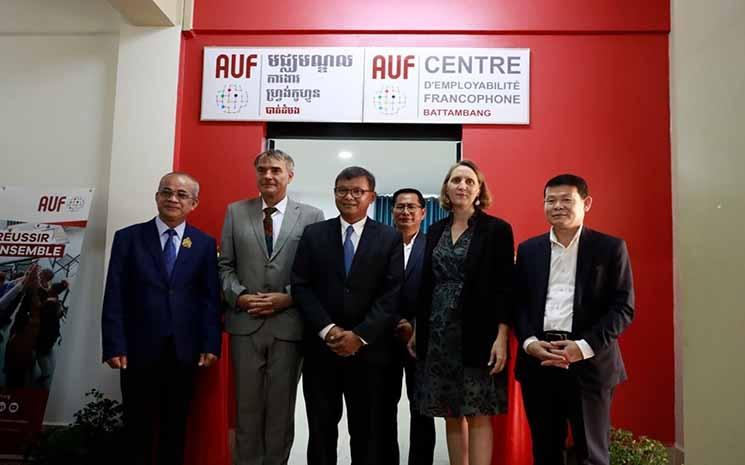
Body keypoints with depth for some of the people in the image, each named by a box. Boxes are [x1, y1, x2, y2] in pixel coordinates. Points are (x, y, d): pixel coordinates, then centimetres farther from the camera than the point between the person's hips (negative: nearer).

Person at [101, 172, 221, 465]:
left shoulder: (205, 244, 4)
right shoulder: (128, 237, 2)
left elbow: (211, 298, 1)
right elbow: (114, 297, -2)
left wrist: (210, 345, -6)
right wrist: (114, 345, -8)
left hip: (184, 350, 1)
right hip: (139, 349, -1)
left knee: (176, 427, 13)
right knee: (137, 426, 11)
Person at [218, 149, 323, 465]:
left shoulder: (312, 216, 1)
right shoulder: (235, 212, 8)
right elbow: (225, 265, 8)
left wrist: (289, 297, -13)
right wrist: (239, 296, -8)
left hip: (289, 324, -1)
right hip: (245, 323, 2)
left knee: (281, 407, 11)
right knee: (247, 405, 12)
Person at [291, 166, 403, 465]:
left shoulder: (390, 238, 3)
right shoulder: (313, 234, 7)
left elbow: (392, 294, -5)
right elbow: (300, 286, 0)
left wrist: (360, 335, -14)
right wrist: (327, 329, -12)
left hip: (369, 350, -1)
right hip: (321, 348, 1)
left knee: (368, 432, 9)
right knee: (321, 429, 13)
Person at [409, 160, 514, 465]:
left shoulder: (497, 229, -3)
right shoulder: (435, 231, 11)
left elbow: (504, 287, -7)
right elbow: (427, 284, 13)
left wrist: (501, 337, -15)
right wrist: (417, 330, 11)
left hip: (477, 334, -4)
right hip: (438, 333, 5)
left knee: (478, 415, 0)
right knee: (451, 416, 11)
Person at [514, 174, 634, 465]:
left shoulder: (610, 248, 2)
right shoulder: (528, 250, 11)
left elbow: (623, 307, -4)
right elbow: (518, 303, 9)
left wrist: (584, 347, -15)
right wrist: (529, 342, -8)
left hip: (589, 362, -3)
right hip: (537, 361, 3)